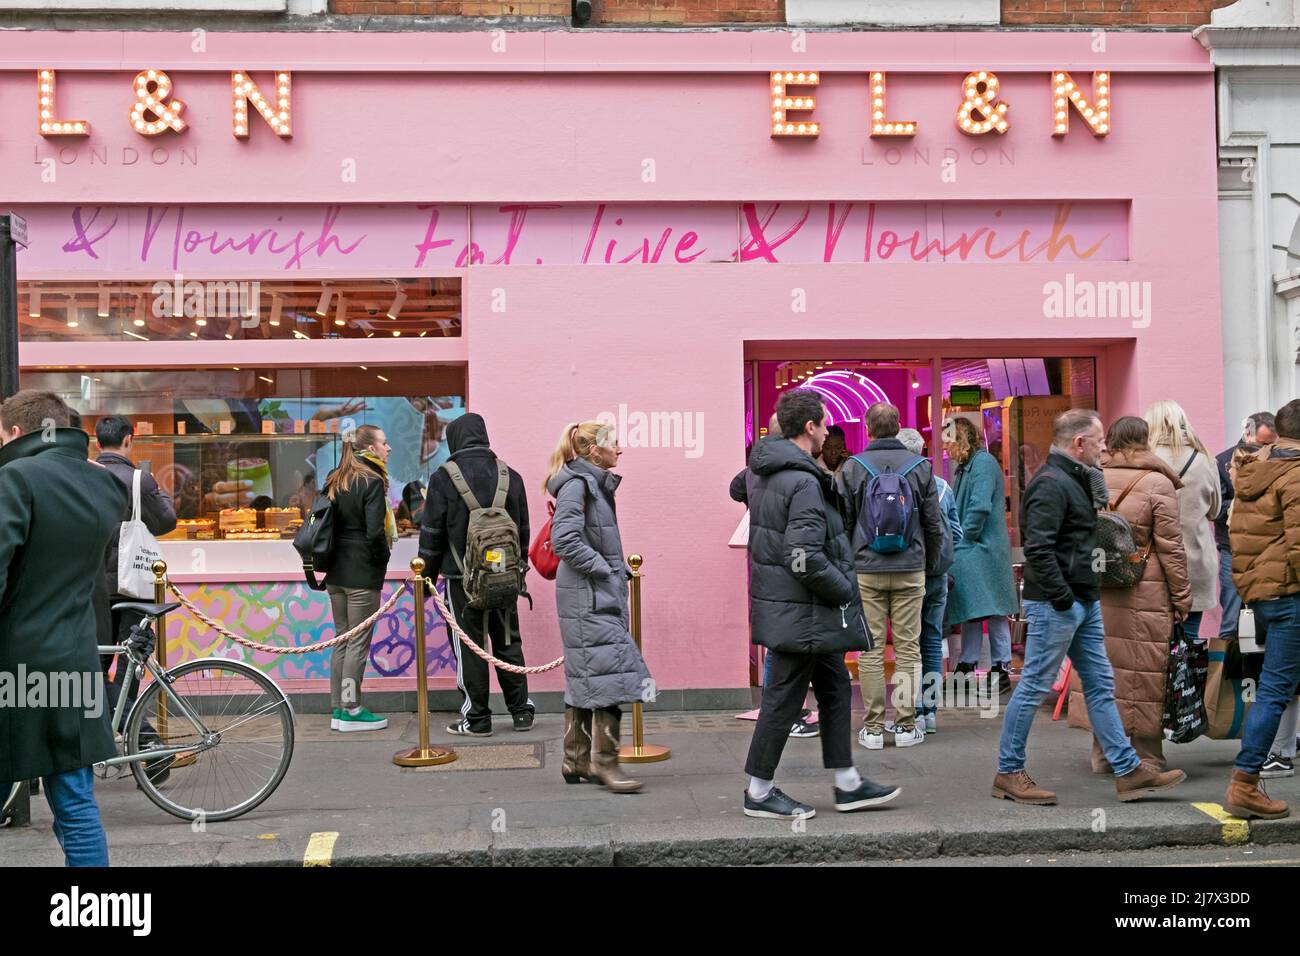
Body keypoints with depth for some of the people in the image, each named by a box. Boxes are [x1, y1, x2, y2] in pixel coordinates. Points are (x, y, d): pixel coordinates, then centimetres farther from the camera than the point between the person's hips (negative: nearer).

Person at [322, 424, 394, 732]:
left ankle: (337, 709, 18)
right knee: (358, 643, 0)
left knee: (342, 639, 14)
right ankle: (351, 712, 5)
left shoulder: (334, 481, 10)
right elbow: (374, 531, -21)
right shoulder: (372, 482, -13)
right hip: (362, 574, -8)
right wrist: (384, 557, -4)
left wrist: (330, 559, 16)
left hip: (335, 571, 8)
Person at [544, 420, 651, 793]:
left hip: (600, 595, 10)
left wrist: (617, 571, 14)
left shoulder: (595, 484, 17)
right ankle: (605, 762, -9)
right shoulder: (576, 485, -12)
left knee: (584, 678, 11)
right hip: (588, 596, -10)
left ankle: (577, 760, 17)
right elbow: (565, 540, -22)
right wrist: (603, 569, -16)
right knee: (608, 672, -12)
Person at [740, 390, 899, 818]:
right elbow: (806, 558, -27)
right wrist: (845, 591, -14)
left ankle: (847, 783, 26)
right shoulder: (804, 483, -22)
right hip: (801, 611, -10)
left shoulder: (762, 470, 6)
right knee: (784, 698, 1)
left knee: (835, 688, 17)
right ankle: (759, 792, 13)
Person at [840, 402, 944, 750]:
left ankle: (873, 728, 6)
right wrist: (931, 564, 17)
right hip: (910, 571, 1)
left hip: (867, 571, 0)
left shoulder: (852, 467, -1)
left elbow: (843, 522, 1)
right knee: (907, 649, 6)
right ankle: (906, 725, 8)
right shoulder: (920, 466, 1)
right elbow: (934, 523, 4)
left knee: (871, 650, 4)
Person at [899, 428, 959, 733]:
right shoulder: (942, 485, 3)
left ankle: (915, 711, 2)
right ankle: (931, 711, 15)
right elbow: (957, 533, 9)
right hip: (939, 575, 4)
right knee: (933, 640, 11)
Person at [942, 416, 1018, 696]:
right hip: (967, 552, 10)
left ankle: (1001, 671, 3)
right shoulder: (963, 468, 17)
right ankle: (967, 667, 20)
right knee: (970, 612, 14)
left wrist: (963, 538, -14)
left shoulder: (984, 462, -13)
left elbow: (980, 506, -21)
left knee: (993, 612, -3)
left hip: (984, 550, -10)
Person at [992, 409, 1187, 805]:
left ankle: (1129, 771, 18)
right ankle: (1008, 774, 8)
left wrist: (1086, 594, 16)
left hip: (1083, 603, 11)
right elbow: (1038, 549, -25)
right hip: (1056, 606, -11)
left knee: (1100, 685, 12)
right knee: (1034, 687, -2)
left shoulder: (1073, 480, 16)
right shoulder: (1050, 484, -17)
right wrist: (1062, 597, -21)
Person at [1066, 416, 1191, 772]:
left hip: (1094, 594, 5)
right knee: (1143, 673, 2)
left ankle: (1102, 753, 18)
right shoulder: (1157, 484, -6)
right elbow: (1170, 547, -5)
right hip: (1143, 596, -4)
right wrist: (1181, 599, 1)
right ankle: (1146, 758, 9)